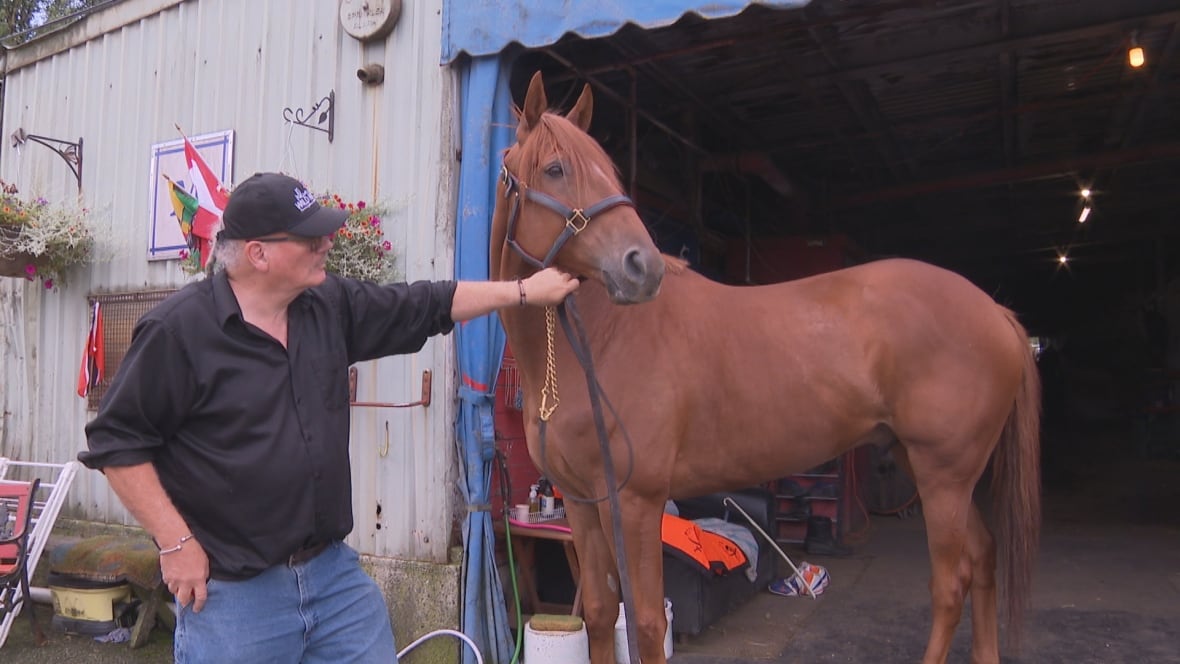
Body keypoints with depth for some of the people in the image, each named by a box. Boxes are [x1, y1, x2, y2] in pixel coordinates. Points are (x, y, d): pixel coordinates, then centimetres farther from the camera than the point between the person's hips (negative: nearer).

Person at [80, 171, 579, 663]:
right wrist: (176, 543, -12)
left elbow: (427, 306, 11)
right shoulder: (178, 328, -13)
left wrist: (525, 291, 13)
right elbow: (117, 440, -10)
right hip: (231, 593, -5)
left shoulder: (331, 307, 3)